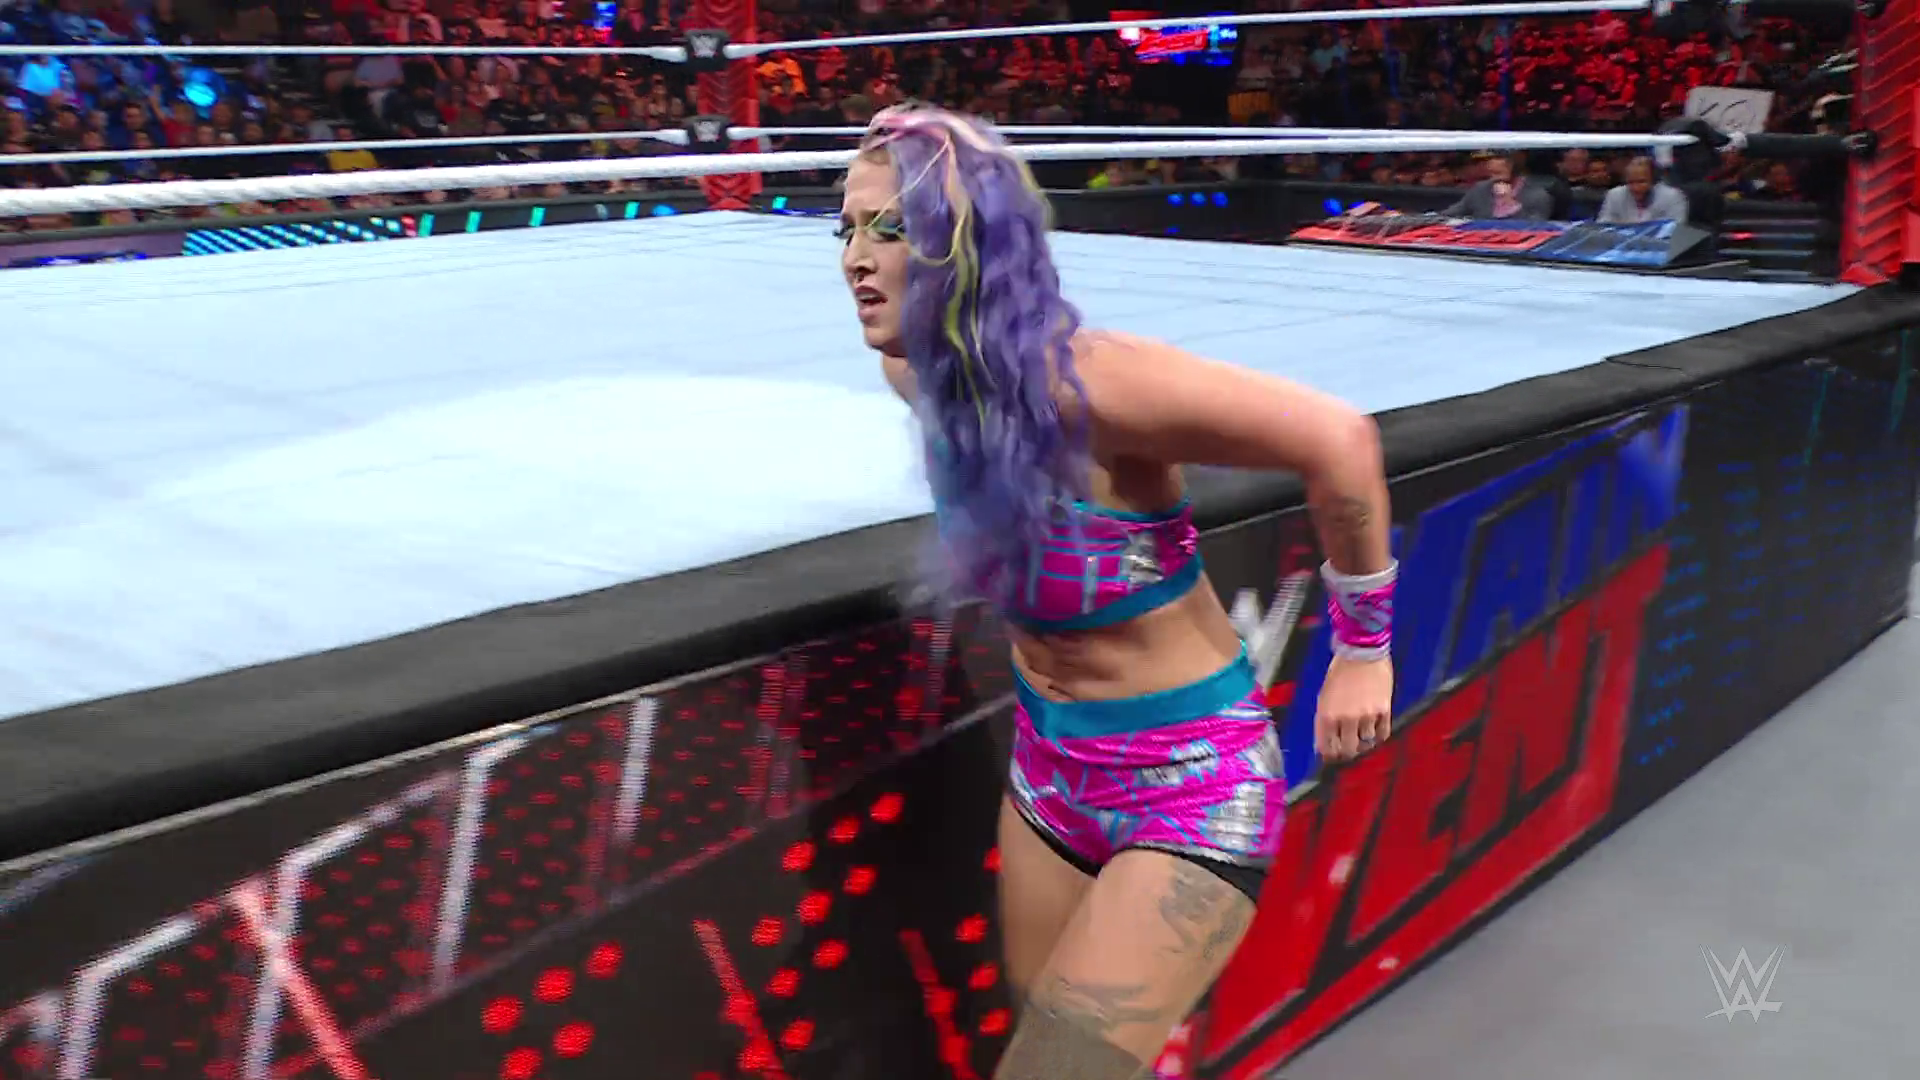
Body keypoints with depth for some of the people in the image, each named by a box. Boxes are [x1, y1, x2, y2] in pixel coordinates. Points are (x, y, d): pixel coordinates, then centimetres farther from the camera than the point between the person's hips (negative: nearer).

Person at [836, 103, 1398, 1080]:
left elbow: (1337, 439, -28)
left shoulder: (1081, 380, -29)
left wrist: (1362, 646, -18)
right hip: (1049, 771, 7)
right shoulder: (917, 373, -7)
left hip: (1187, 791, -7)